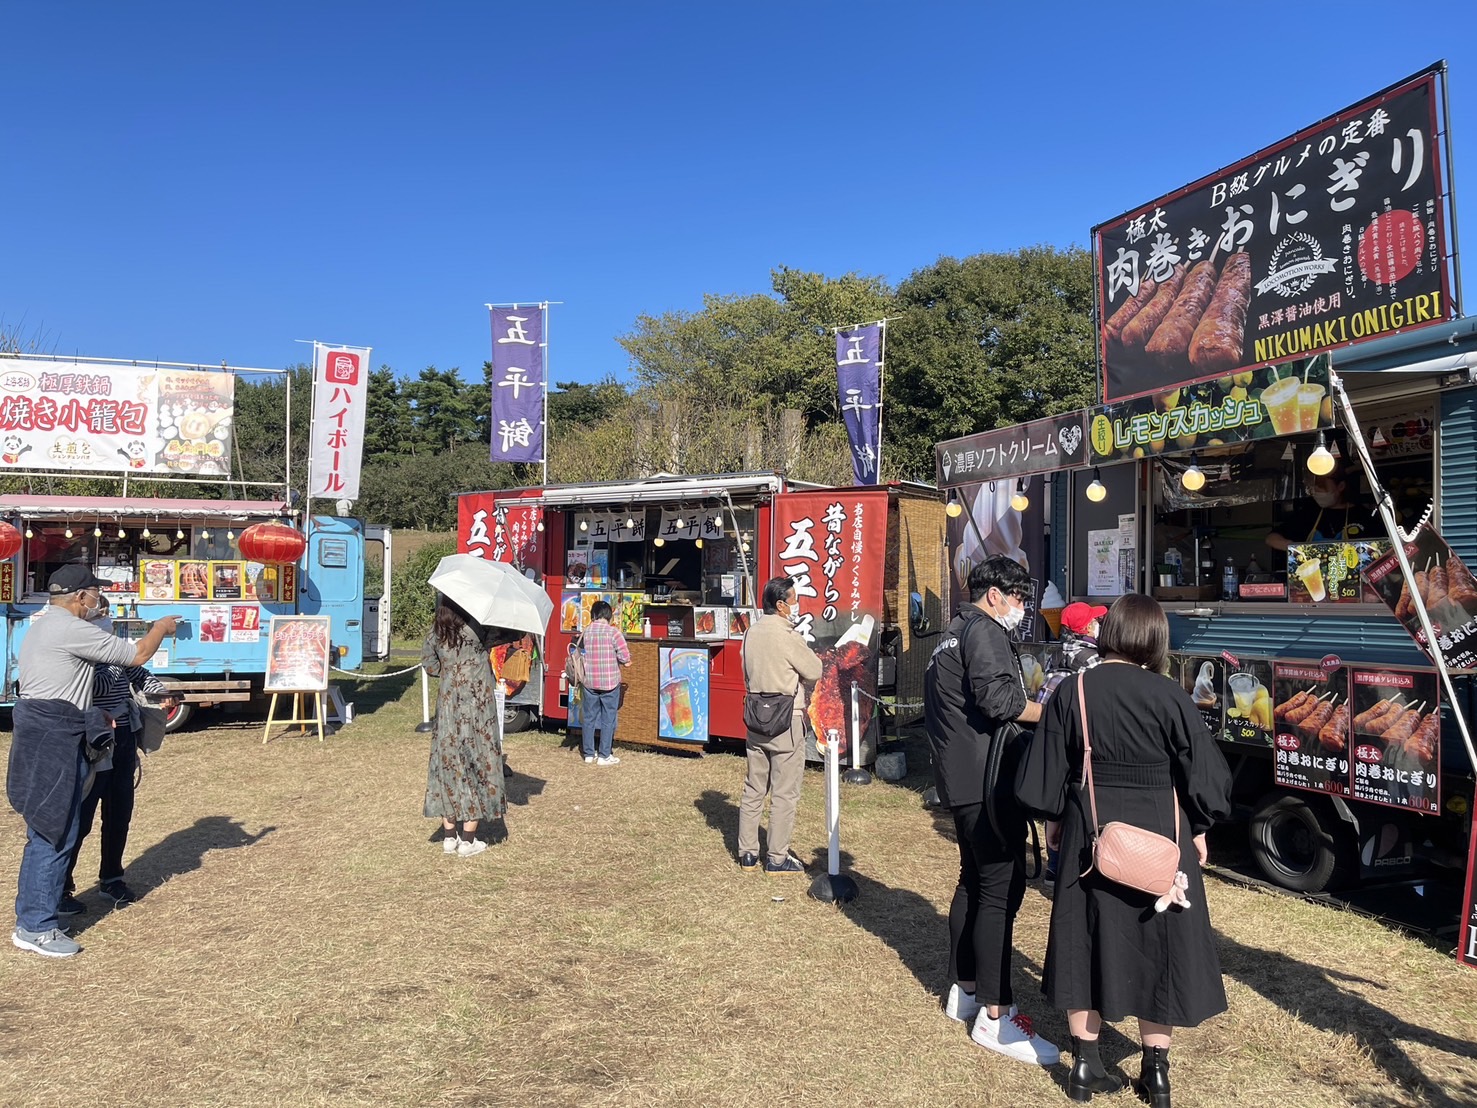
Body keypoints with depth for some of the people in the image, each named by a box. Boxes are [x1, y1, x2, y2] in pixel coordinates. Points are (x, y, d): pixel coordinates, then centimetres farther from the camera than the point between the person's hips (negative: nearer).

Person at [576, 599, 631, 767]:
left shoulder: (585, 632, 0)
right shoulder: (613, 632, -12)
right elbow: (626, 659, -14)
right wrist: (624, 661, 7)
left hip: (589, 682, 3)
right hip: (610, 682, -3)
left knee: (588, 718, 13)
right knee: (608, 719, 6)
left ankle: (588, 754, 20)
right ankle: (604, 756, 8)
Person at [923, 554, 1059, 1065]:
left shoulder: (951, 636, 22)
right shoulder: (984, 631, -10)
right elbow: (997, 697, -24)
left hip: (960, 779, 11)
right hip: (986, 779, -11)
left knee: (974, 879, 18)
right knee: (1001, 888, -8)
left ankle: (963, 990, 28)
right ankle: (994, 1016, -5)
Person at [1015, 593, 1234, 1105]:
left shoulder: (1072, 692, -7)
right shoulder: (1168, 695, -13)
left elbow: (1049, 769, 0)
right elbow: (1199, 769, -7)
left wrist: (1054, 818, 15)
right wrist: (1198, 830, 8)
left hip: (1090, 833, 2)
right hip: (1159, 833, -2)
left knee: (1089, 940, 14)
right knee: (1158, 943, 13)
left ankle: (1085, 1066, 22)